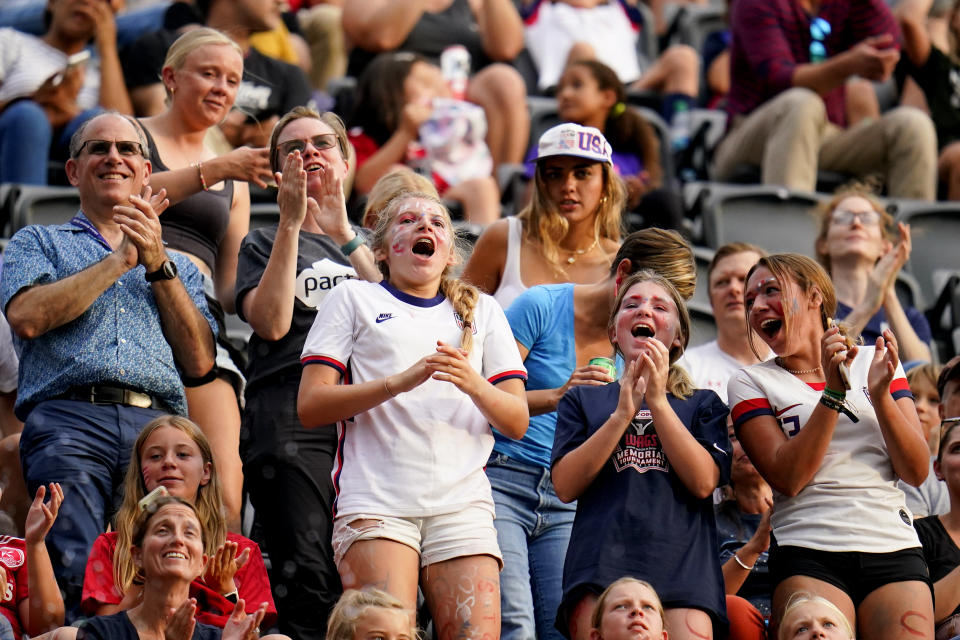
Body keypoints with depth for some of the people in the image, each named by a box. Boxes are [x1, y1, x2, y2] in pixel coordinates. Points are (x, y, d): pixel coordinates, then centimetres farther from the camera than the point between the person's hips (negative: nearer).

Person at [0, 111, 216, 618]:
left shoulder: (178, 267, 31)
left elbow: (199, 361, 15)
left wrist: (158, 265, 8)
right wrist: (122, 258, 7)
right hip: (69, 420, -2)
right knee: (75, 572, -25)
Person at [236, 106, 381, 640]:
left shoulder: (370, 243, 24)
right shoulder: (265, 244, 18)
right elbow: (273, 322, -2)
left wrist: (343, 233, -4)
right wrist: (292, 223, -2)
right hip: (291, 421, -2)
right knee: (307, 580, -15)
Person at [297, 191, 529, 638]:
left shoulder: (482, 311, 24)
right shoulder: (354, 299, 16)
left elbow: (517, 423, 15)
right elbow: (310, 407, 3)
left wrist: (475, 386, -7)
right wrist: (400, 382, -11)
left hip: (462, 504, 3)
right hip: (376, 498, -3)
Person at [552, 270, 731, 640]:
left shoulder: (702, 404, 21)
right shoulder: (584, 400, 22)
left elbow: (704, 482, 3)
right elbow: (565, 485, 6)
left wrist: (657, 401, -1)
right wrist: (623, 413, -2)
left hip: (682, 564, 0)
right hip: (601, 563, 0)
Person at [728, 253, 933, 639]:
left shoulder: (876, 361, 13)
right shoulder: (752, 383, 7)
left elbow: (916, 473, 6)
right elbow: (788, 478, -7)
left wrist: (880, 394, -7)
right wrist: (834, 391, -11)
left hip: (894, 550, 2)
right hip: (810, 556, -2)